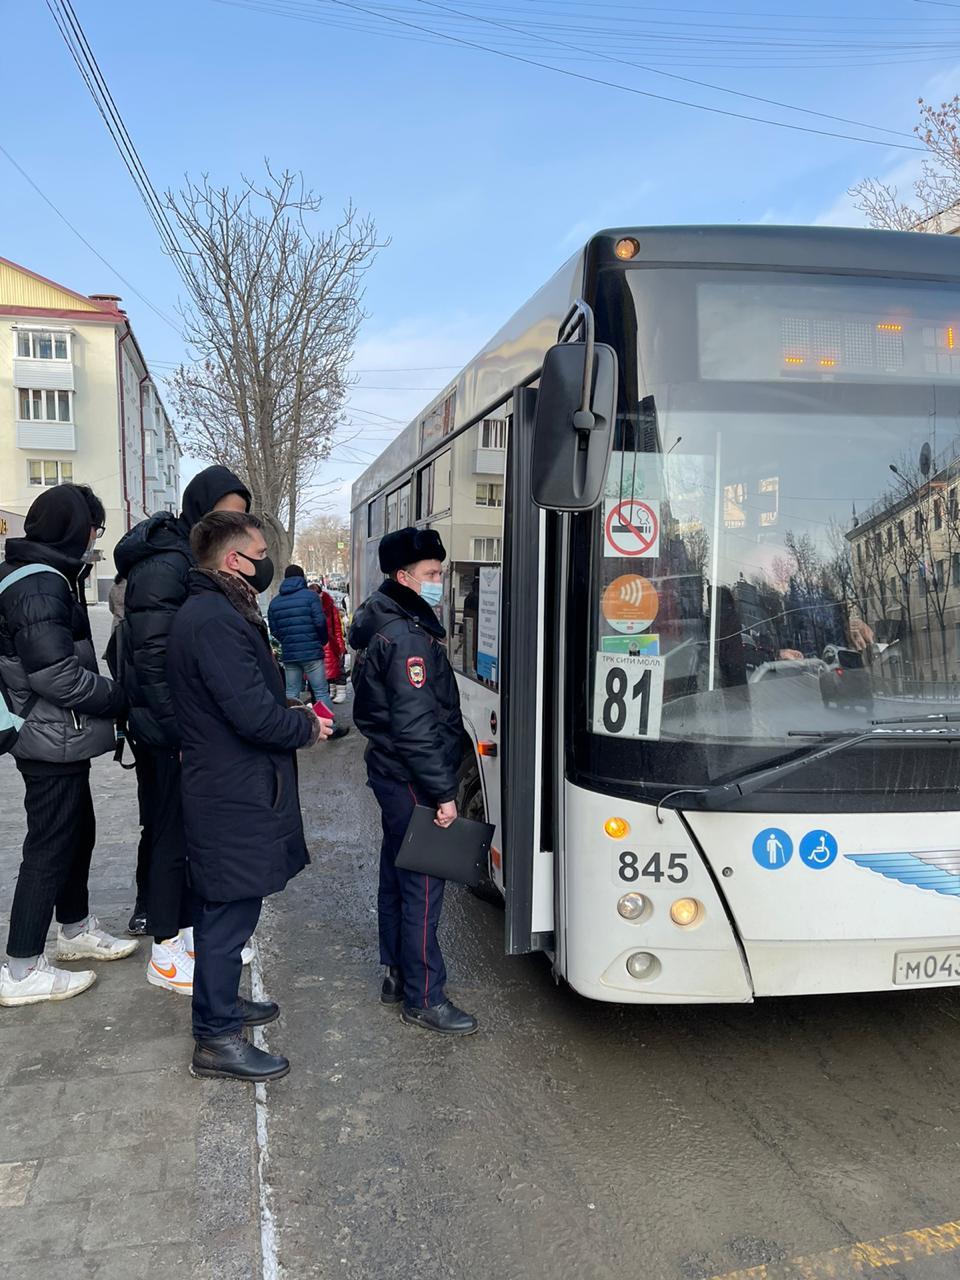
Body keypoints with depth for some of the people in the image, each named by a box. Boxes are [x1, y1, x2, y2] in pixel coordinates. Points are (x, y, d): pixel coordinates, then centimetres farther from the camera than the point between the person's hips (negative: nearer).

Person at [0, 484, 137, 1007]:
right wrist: (122, 698, -15)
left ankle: (76, 931, 38)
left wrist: (112, 697, 3)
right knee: (51, 847, 0)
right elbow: (57, 674, -25)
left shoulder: (43, 577, 12)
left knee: (78, 834, 21)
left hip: (59, 741, 10)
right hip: (53, 743, -10)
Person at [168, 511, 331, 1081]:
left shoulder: (216, 612, 13)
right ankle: (217, 1039, 12)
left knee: (223, 909, 21)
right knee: (230, 912, 0)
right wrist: (307, 727, -10)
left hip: (226, 788, 11)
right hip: (235, 796, -11)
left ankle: (221, 1002, 37)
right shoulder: (216, 620, -22)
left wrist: (291, 713, 6)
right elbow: (252, 714, -27)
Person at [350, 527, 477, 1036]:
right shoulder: (406, 637, -21)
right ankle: (423, 999, 8)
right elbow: (416, 726, -25)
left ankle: (397, 974, 31)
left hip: (391, 772, 11)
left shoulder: (384, 627, 11)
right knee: (422, 886, -2)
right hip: (412, 781, -11)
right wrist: (443, 792, -21)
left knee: (397, 876, 18)